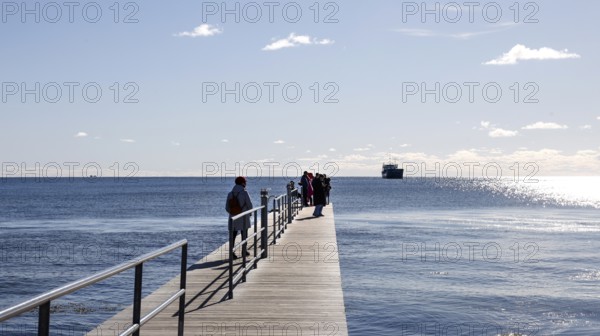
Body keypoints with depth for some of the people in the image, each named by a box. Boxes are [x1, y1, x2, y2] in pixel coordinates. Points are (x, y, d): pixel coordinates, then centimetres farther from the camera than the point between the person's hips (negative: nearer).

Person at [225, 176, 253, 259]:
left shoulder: (230, 194, 0)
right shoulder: (244, 192, -13)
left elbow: (227, 208, 3)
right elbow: (249, 205, -11)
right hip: (243, 218, -3)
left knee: (233, 235, 5)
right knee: (244, 234, 12)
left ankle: (232, 252, -1)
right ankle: (244, 251, 21)